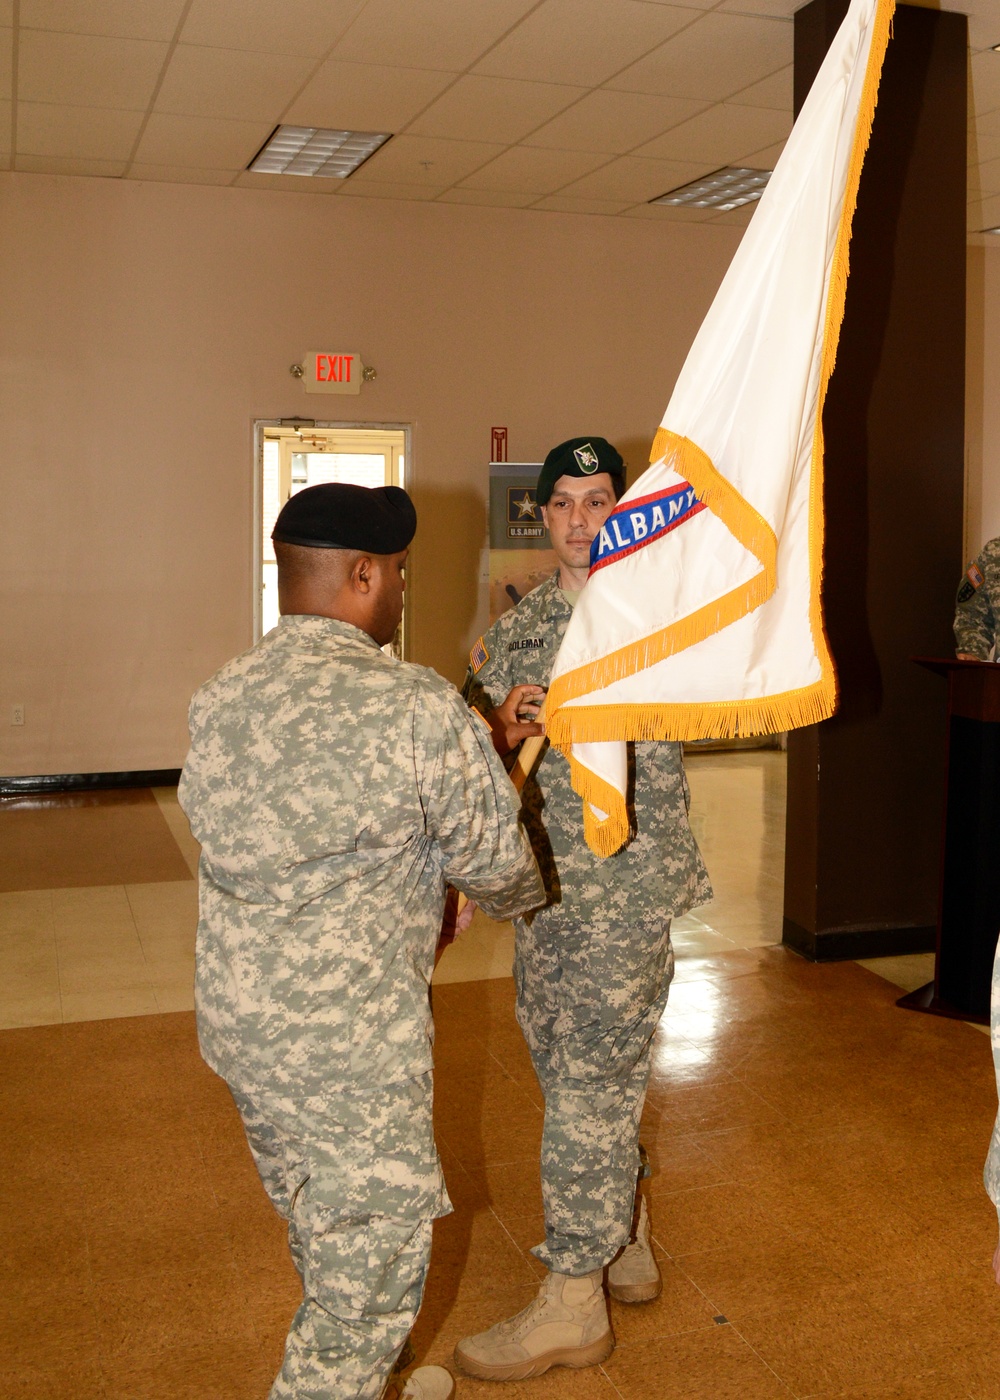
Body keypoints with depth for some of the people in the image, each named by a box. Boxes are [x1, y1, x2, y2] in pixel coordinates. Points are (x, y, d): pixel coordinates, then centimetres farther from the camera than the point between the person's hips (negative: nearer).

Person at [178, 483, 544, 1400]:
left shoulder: (219, 699, 2)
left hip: (234, 1015, 8)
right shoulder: (420, 711, -19)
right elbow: (495, 862, -9)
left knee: (324, 1235, 26)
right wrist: (525, 899, 15)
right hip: (350, 1040, -8)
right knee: (375, 1253, 12)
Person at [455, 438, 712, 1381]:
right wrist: (501, 728, -15)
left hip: (626, 879, -6)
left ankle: (573, 1305, 12)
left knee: (589, 1084, -2)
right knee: (570, 1068, 16)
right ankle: (627, 1243, 36)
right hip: (545, 877, 6)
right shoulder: (518, 626, 10)